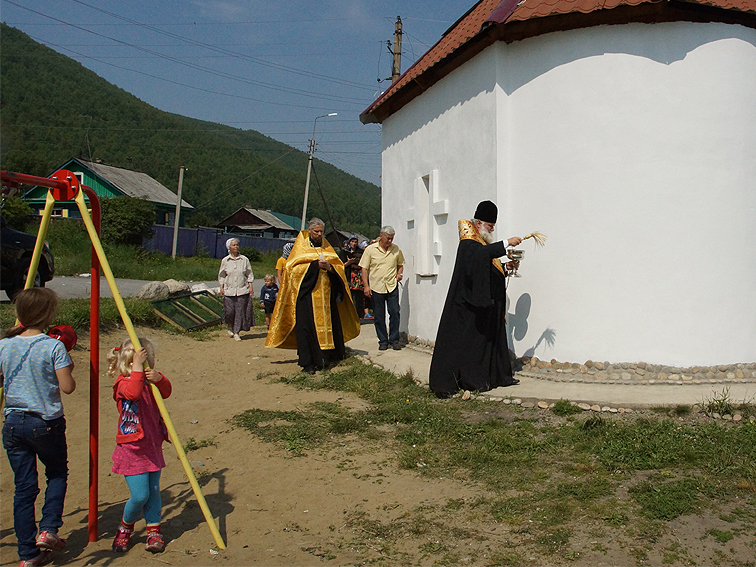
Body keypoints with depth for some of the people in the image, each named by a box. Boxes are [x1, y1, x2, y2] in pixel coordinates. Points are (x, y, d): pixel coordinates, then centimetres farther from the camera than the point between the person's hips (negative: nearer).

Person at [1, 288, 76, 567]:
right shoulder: (54, 347, -14)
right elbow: (68, 387, -13)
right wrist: (68, 368, 5)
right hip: (47, 423, -4)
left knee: (23, 486, 10)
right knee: (58, 473, 21)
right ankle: (48, 529, 8)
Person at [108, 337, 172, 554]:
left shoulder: (150, 381, 9)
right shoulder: (123, 383, -11)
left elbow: (166, 391, -9)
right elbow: (134, 392, -34)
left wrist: (158, 379, -27)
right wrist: (137, 366, -35)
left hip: (152, 446, 6)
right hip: (132, 449, -6)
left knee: (154, 492, 11)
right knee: (140, 495, -7)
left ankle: (154, 531, 25)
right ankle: (125, 527, 21)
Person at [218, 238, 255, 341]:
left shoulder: (244, 260, 5)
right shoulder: (225, 261, 6)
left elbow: (249, 274, 9)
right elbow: (221, 275, 12)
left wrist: (250, 286, 3)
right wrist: (221, 287, 6)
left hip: (242, 290, 0)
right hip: (229, 290, 0)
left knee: (240, 311, -3)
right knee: (229, 311, -3)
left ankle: (236, 333, 6)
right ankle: (230, 327, 27)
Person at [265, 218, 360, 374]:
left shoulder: (327, 248, 17)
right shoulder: (300, 247, 6)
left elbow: (339, 267, 10)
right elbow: (293, 268, -6)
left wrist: (329, 267, -11)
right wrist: (315, 265, -13)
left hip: (326, 295, 4)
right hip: (307, 295, -4)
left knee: (328, 323, 2)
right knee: (307, 326, -9)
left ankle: (327, 357, 13)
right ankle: (308, 362, -7)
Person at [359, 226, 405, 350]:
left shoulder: (396, 249, 6)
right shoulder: (370, 249, -1)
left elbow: (400, 264, 21)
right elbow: (364, 268, 1)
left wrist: (399, 274, 0)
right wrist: (366, 286, -6)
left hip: (392, 286, 1)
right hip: (376, 287, -1)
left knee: (394, 313, -4)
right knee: (379, 316, 4)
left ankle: (394, 339, 9)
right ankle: (383, 341, 16)